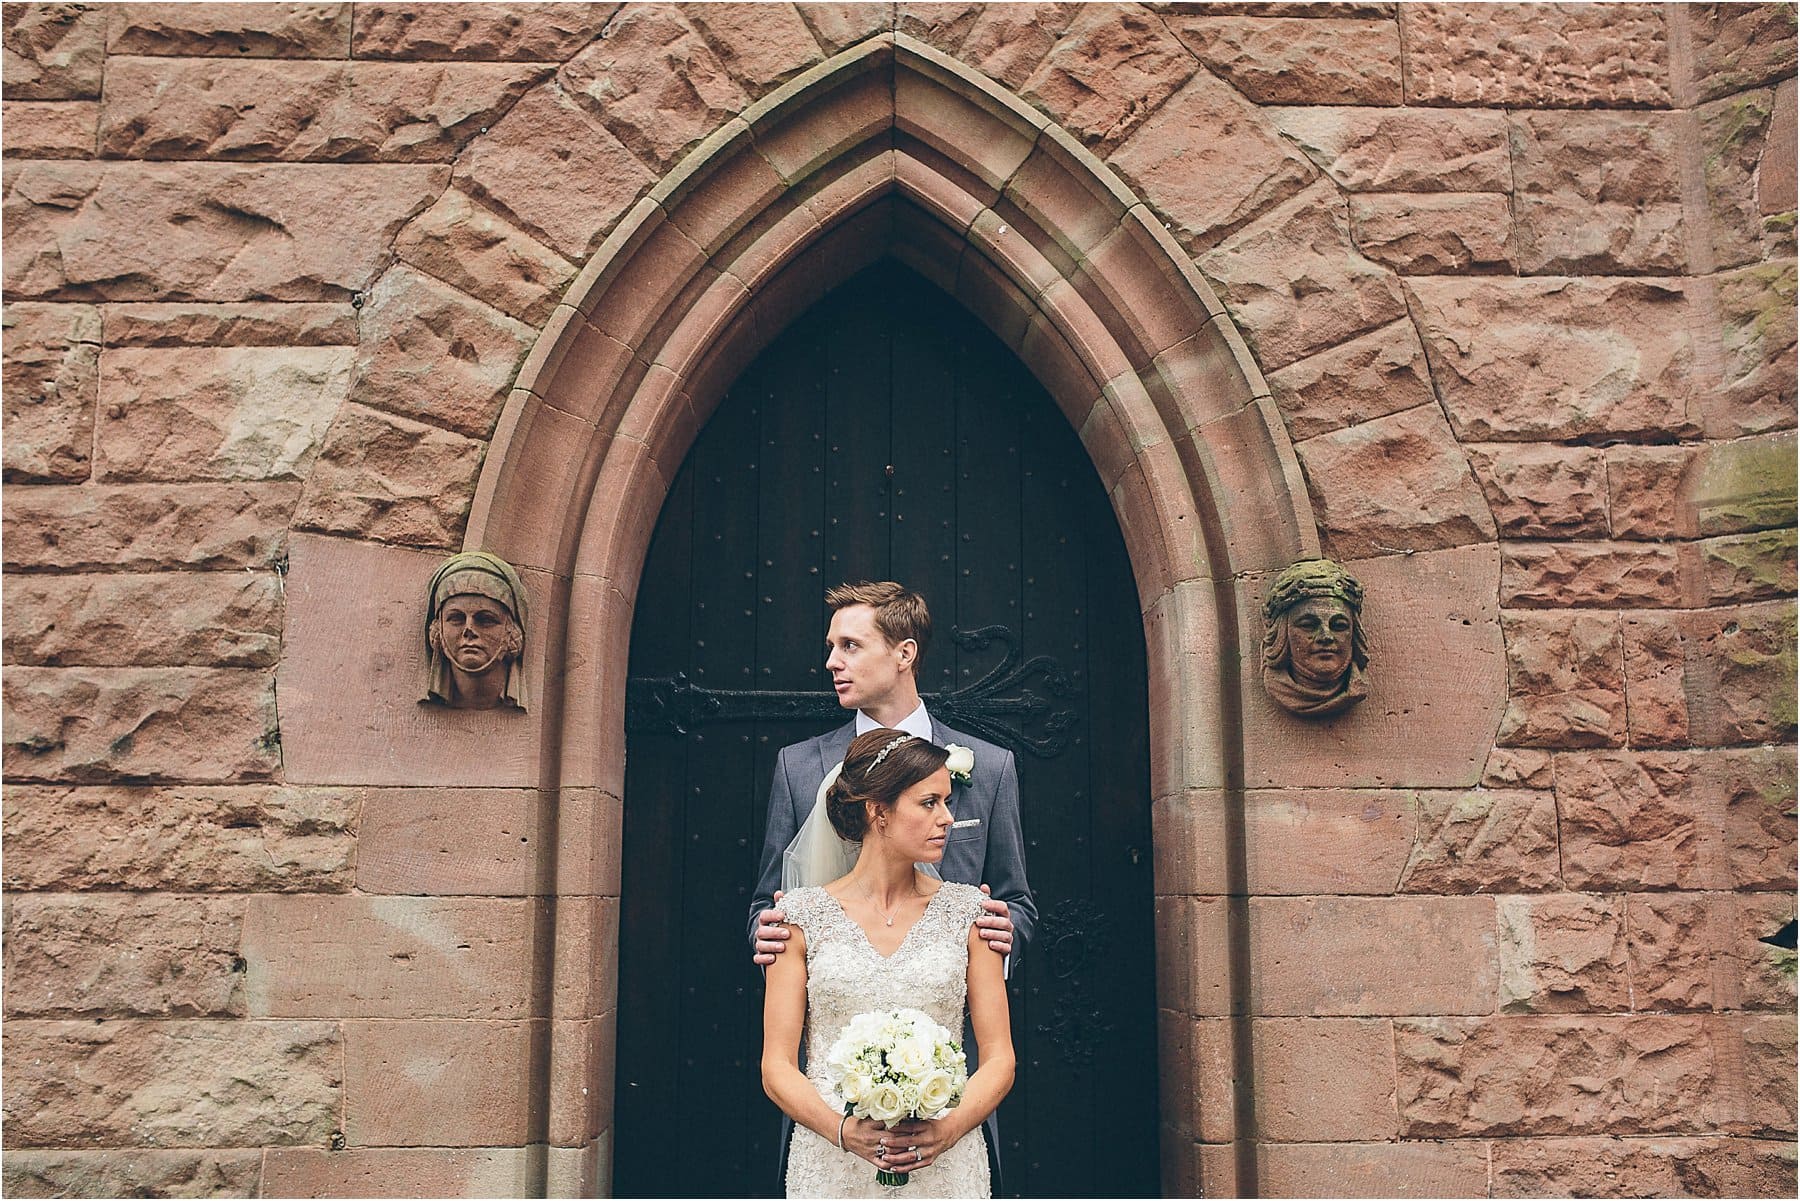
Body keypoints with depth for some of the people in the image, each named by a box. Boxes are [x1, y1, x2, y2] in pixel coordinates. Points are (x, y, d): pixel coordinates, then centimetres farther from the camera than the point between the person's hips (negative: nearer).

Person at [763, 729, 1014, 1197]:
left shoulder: (967, 911, 2)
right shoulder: (804, 914, -1)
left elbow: (998, 1058, 1)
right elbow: (778, 1067, -2)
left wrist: (948, 1129, -16)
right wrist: (846, 1131, -17)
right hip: (831, 1162, -1)